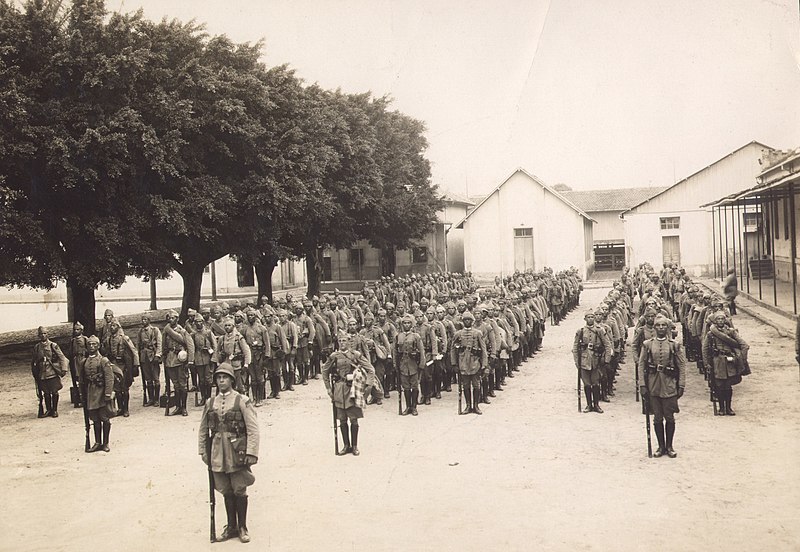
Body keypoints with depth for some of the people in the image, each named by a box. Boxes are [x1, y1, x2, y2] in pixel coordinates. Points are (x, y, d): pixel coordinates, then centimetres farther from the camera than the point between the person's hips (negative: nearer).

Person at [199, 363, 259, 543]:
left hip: (237, 453, -3)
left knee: (239, 491, 4)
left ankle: (242, 528, 18)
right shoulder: (210, 403, 7)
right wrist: (203, 451, 8)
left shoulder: (242, 401, -5)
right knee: (226, 491, 12)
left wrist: (251, 453, -13)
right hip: (218, 454, 3)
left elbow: (253, 429, -8)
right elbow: (203, 430, 13)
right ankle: (231, 526, 25)